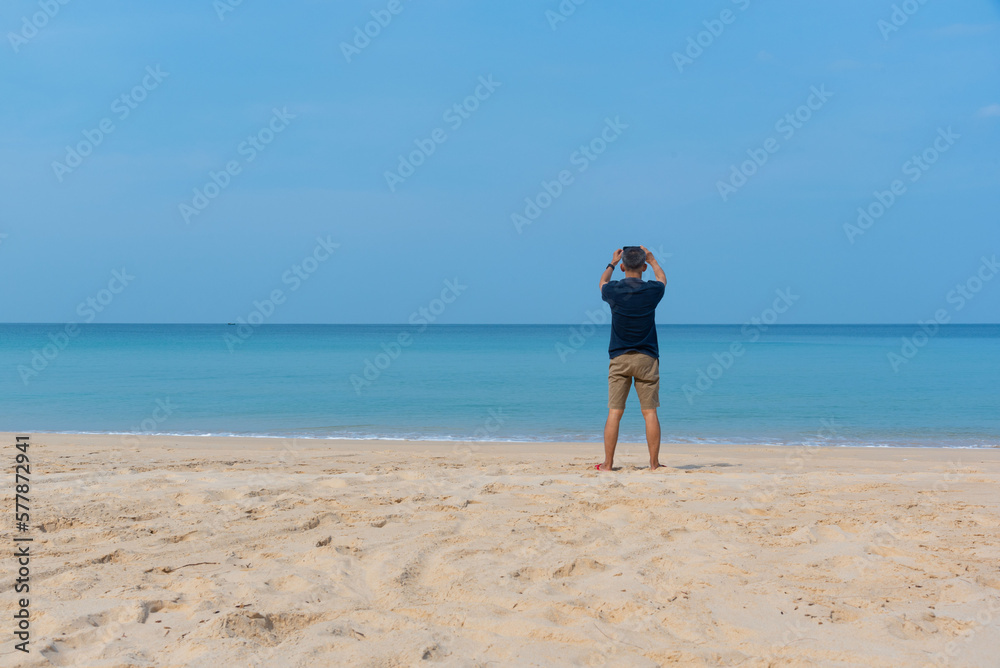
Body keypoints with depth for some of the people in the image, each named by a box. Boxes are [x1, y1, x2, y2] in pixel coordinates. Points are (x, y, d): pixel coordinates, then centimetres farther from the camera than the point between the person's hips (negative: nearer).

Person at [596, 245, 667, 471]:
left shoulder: (614, 291, -4)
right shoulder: (651, 291, -4)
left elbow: (603, 283, 23)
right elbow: (662, 279, 23)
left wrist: (612, 263, 39)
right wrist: (652, 259, 38)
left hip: (619, 359, 0)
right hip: (647, 358, 0)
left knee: (614, 412, 1)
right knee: (650, 412, 2)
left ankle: (607, 463, 1)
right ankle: (654, 463, 3)